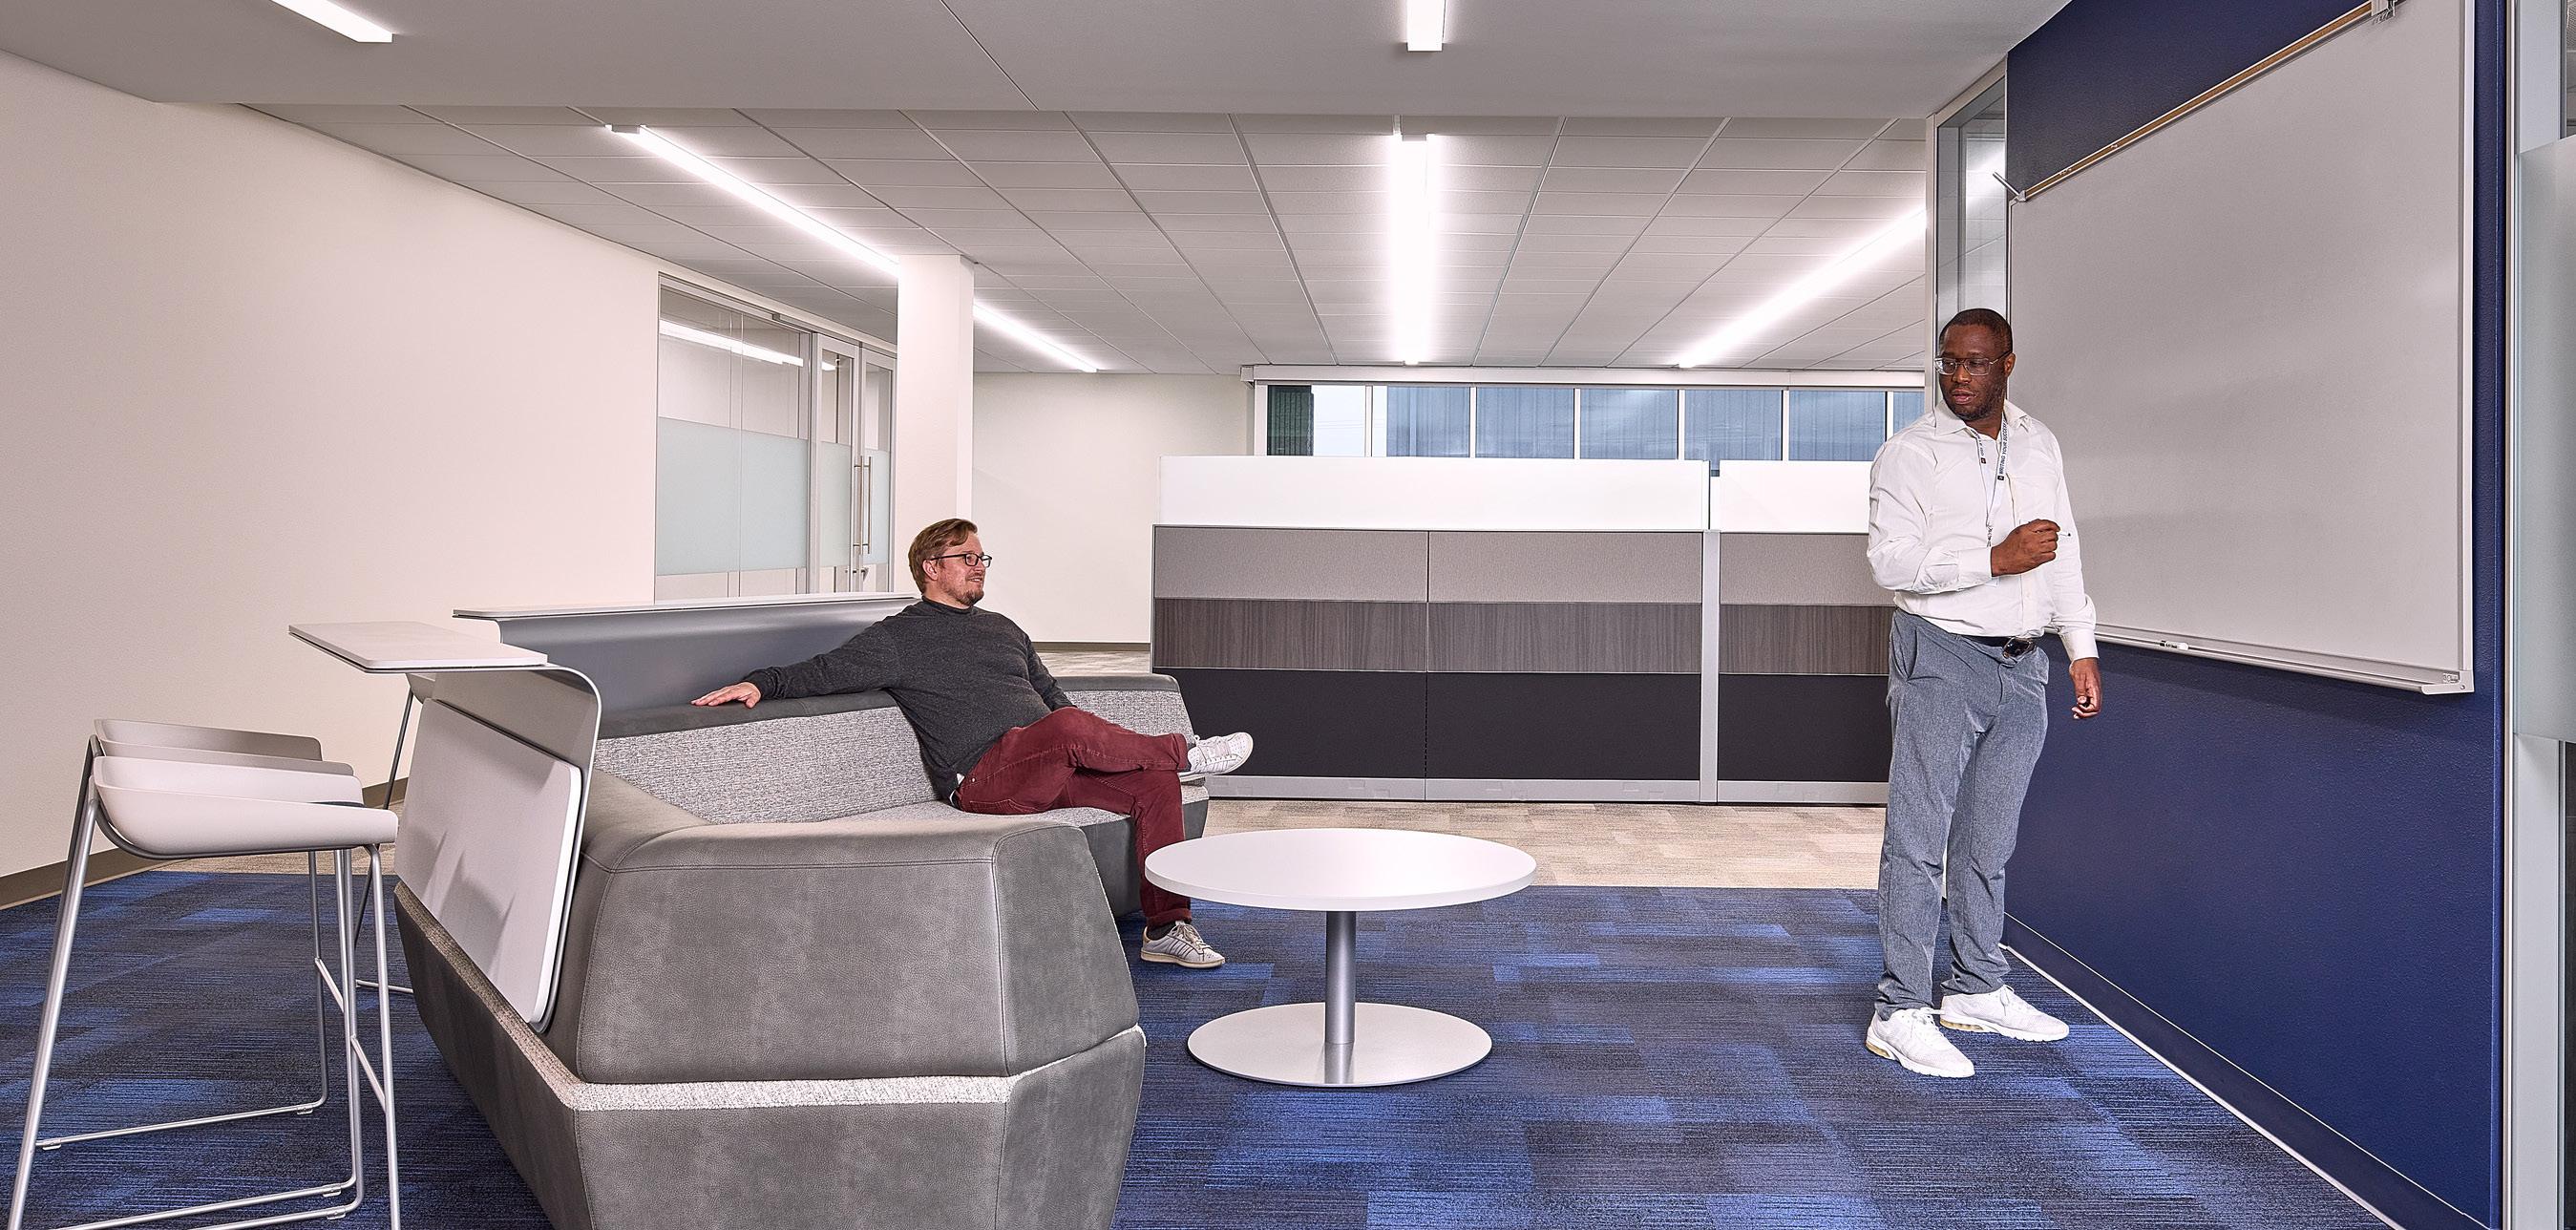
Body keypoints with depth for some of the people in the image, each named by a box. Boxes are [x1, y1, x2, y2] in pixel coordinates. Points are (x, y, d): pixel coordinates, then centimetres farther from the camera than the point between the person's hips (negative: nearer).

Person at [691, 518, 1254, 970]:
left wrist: (1099, 748, 19)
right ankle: (1187, 752, -15)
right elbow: (825, 671, 2)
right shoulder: (899, 637, 10)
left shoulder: (1003, 629, 30)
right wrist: (760, 682, -15)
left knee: (1154, 781, -16)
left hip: (1049, 771, 7)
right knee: (1070, 728, -37)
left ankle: (1165, 928, -13)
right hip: (984, 777, -7)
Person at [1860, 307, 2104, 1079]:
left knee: (1989, 841, 14)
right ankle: (1899, 1014, -3)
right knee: (1920, 840, -6)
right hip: (1941, 660, -6)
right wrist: (1996, 559, -21)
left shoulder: (2038, 444, 12)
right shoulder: (1910, 452, -6)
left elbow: (2064, 551, 16)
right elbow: (1890, 560, -15)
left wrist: (2082, 650, 13)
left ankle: (1976, 991, 26)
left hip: (2021, 668, 6)